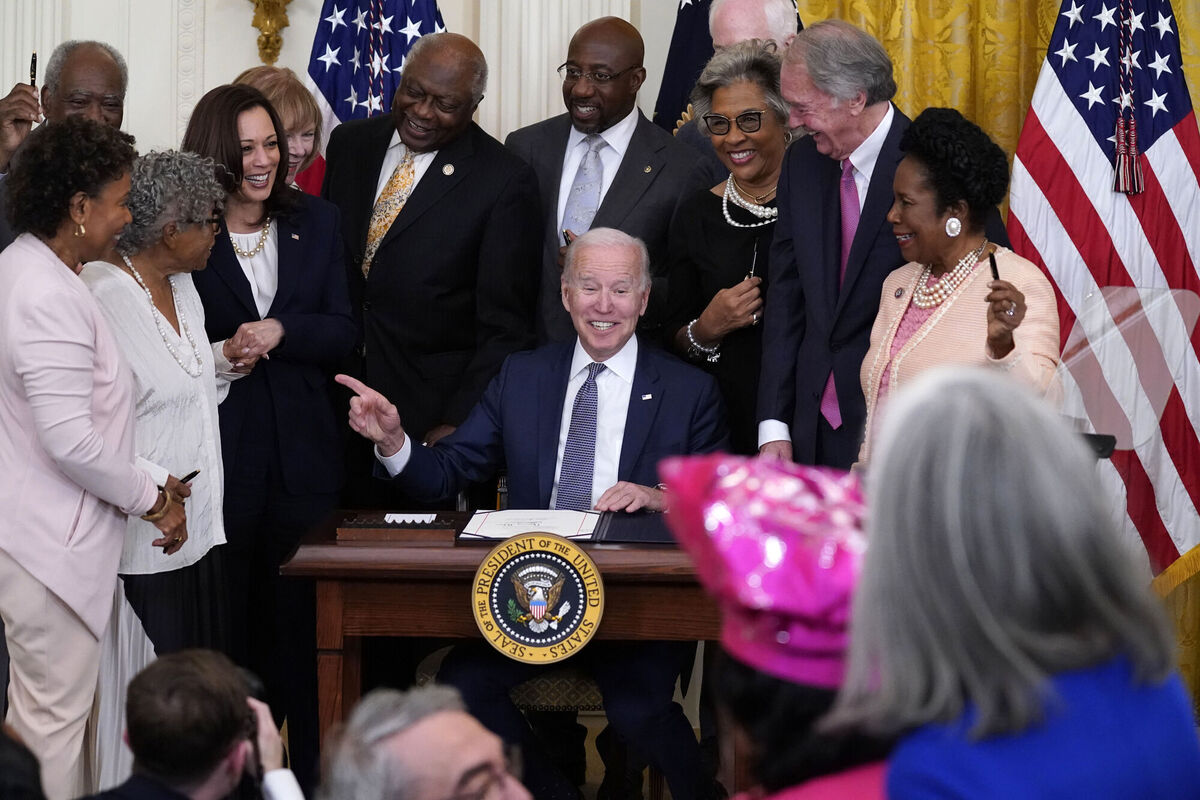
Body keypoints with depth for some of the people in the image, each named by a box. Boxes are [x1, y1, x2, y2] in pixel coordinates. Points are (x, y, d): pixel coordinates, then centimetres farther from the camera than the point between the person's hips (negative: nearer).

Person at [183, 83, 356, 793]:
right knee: (227, 612, 2)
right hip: (219, 452, -2)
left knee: (301, 611, 5)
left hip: (302, 453, 3)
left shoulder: (315, 222, 8)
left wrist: (282, 330, -12)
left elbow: (343, 332, 5)